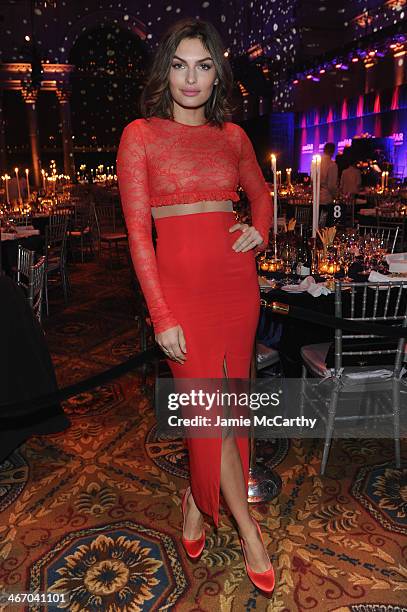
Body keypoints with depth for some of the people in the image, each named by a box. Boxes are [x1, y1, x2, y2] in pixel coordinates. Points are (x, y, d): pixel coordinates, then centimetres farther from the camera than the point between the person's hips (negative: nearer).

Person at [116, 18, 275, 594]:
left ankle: (196, 500, 38)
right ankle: (250, 532, 23)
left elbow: (262, 194, 26)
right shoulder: (141, 134, -1)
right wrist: (162, 316, -12)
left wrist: (259, 232, 3)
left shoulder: (232, 136, 10)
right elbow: (138, 232, -6)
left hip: (237, 282, 4)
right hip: (181, 285, -4)